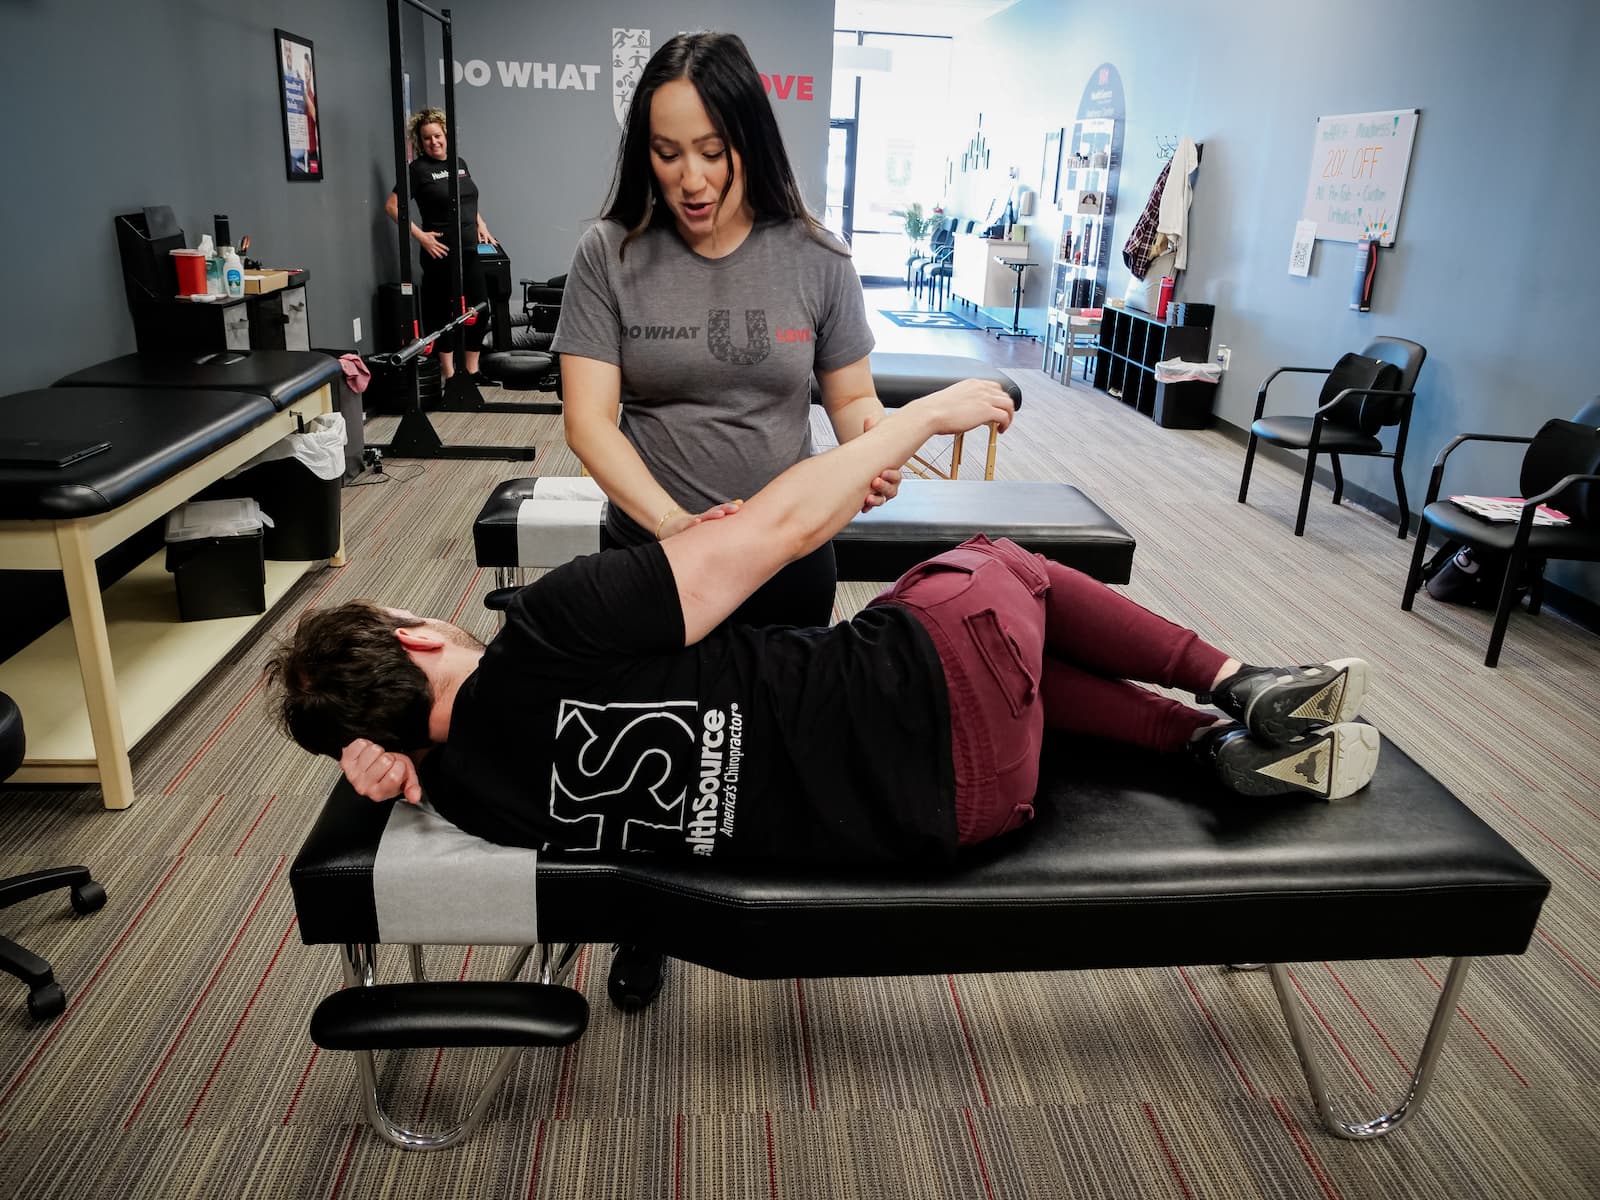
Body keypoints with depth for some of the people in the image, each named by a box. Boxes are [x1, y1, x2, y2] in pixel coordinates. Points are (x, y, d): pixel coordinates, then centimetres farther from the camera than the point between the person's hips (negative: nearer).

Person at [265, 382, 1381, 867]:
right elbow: (784, 524, -22)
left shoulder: (471, 787, -6)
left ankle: (1230, 744, 29)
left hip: (910, 805, 7)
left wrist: (385, 751, -1)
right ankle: (1243, 689, 31)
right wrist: (930, 410, -10)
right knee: (1000, 569, 22)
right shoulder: (557, 629, -26)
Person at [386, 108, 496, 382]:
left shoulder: (460, 163, 13)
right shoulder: (419, 169, -5)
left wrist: (481, 224, 13)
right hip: (442, 253, -6)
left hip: (471, 250, 6)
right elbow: (392, 206, -9)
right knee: (447, 313, -1)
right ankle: (449, 375, 9)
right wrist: (420, 236, -15)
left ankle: (472, 370, 21)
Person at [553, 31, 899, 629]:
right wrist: (671, 522, -27)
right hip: (649, 552, 0)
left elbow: (852, 397, 3)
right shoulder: (608, 255, -8)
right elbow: (588, 418, -12)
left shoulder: (816, 259, -6)